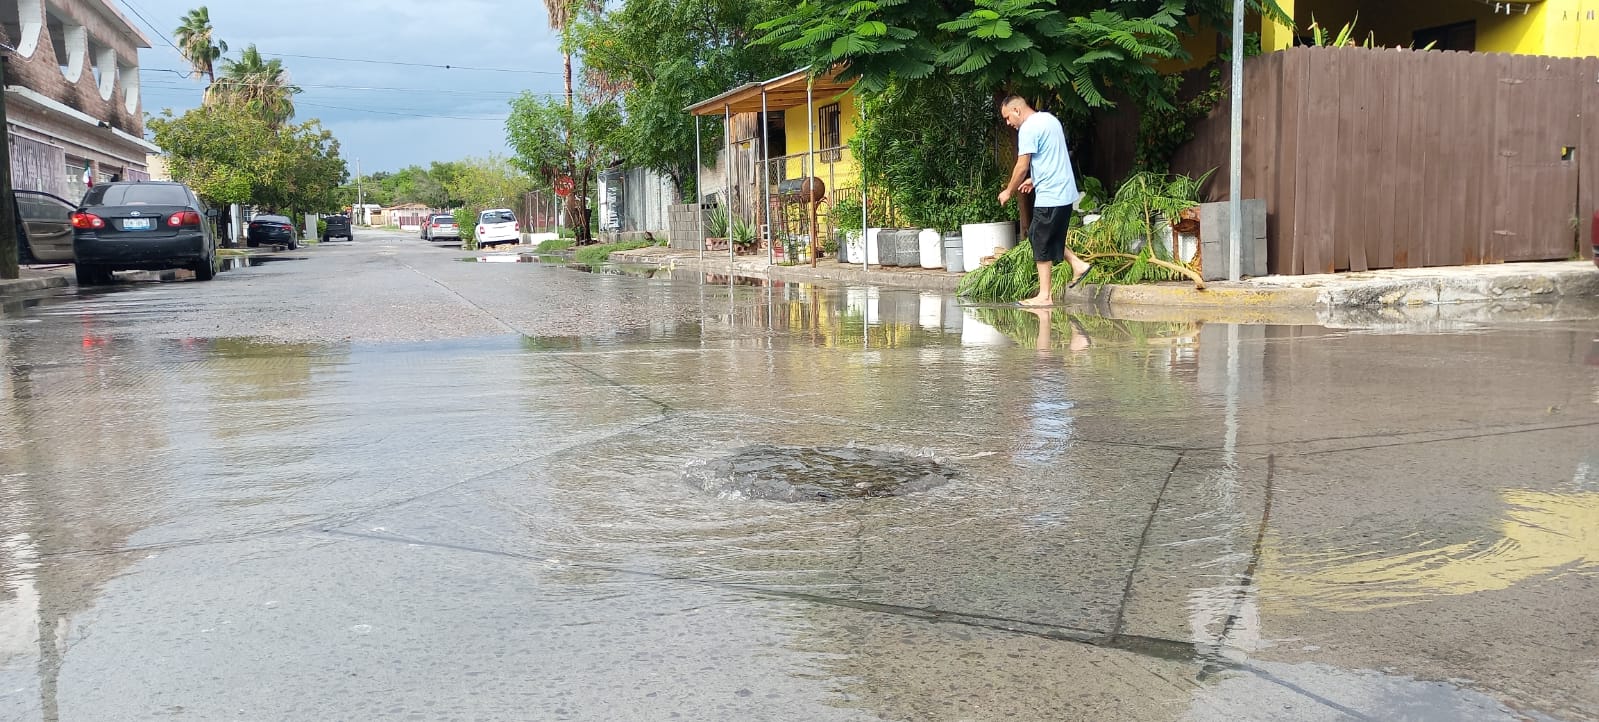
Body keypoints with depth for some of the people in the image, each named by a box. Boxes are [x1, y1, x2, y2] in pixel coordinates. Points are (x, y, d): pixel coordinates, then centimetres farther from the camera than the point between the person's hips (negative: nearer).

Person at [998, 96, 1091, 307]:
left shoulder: (1028, 129, -14)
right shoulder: (1050, 119, 15)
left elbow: (1022, 166, -16)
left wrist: (1009, 192, -3)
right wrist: (1034, 179, 25)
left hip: (1049, 196, -9)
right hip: (1065, 192, 9)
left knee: (1041, 243, -2)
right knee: (1043, 236, 20)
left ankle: (1045, 295, 2)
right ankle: (1077, 264, 14)